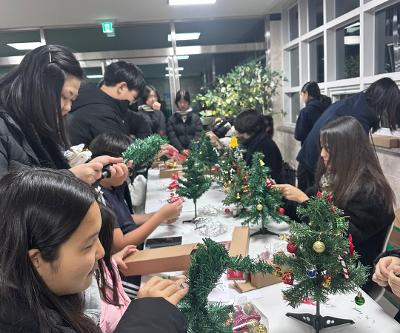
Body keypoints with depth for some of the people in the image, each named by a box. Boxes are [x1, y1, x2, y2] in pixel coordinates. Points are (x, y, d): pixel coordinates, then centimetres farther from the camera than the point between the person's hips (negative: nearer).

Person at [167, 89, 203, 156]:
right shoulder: (172, 119, 10)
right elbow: (172, 137, 2)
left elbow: (198, 135, 2)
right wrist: (181, 150, -11)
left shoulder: (195, 117, 10)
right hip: (178, 152, 0)